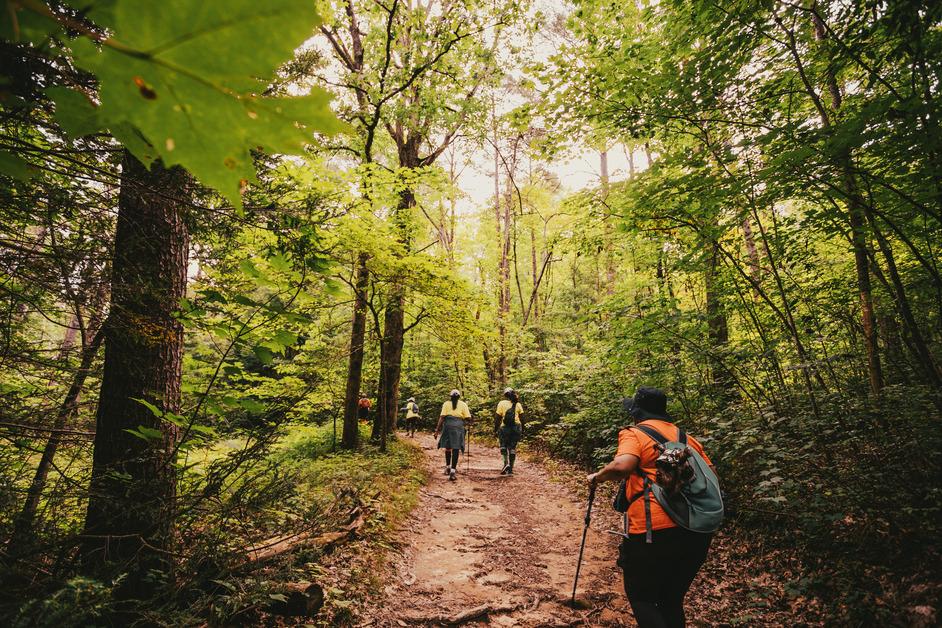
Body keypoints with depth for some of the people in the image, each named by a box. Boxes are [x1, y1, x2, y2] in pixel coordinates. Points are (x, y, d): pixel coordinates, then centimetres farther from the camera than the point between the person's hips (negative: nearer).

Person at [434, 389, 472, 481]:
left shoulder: (446, 404, 10)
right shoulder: (463, 404, 9)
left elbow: (442, 417, 0)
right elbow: (468, 418, 3)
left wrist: (437, 429, 0)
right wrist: (463, 420, 25)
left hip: (448, 425, 1)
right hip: (459, 426, -1)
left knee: (447, 447, 18)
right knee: (456, 448, -2)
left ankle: (448, 467, 27)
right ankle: (453, 470, -9)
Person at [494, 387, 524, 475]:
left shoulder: (502, 403, 1)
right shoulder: (518, 404, 10)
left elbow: (497, 418, -2)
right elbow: (522, 418, 8)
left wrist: (495, 429, 4)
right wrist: (522, 430, 14)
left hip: (505, 427, -3)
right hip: (516, 427, 3)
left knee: (503, 446, 9)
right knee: (513, 448, 9)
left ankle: (506, 463, -14)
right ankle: (510, 469, 10)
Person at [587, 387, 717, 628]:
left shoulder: (634, 434, -2)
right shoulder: (686, 437, 17)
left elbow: (622, 466, -21)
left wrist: (597, 477, -4)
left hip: (655, 530, -6)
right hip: (698, 532, 7)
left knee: (641, 598, 10)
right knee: (672, 601, 22)